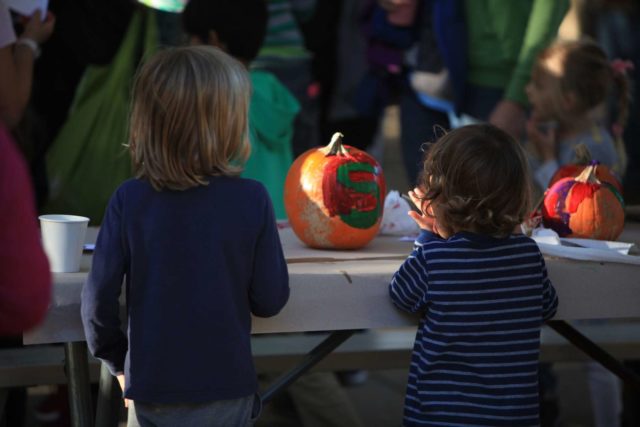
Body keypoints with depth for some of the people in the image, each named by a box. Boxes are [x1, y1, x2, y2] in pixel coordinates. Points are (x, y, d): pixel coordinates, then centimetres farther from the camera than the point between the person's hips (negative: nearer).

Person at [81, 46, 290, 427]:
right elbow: (270, 301, -7)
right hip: (228, 388, 0)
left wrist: (118, 361, 7)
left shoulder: (129, 200, -11)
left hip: (152, 386, 1)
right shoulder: (252, 199, -12)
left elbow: (98, 300, -9)